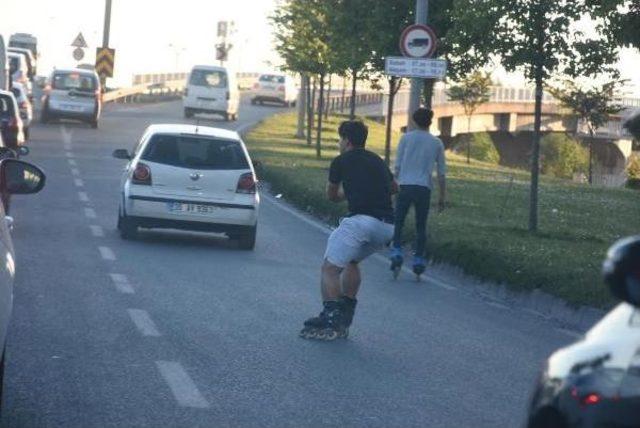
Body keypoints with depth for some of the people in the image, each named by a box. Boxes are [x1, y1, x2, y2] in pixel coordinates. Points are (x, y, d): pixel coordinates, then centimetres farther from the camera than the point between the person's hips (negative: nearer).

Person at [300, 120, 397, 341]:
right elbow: (393, 188, 42)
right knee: (351, 262, 27)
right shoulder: (378, 161, 24)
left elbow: (331, 196, 22)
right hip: (388, 227, 7)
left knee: (330, 268, -3)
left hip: (361, 221, -7)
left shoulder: (341, 161, 8)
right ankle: (344, 319, 23)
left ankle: (330, 320, -19)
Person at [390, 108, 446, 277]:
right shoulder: (437, 143, 9)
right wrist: (442, 197, 15)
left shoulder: (406, 138, 5)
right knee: (421, 227, 10)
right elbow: (441, 173, 10)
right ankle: (419, 261, 6)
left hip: (405, 186, -1)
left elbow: (397, 166, 3)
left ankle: (396, 255, -6)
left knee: (398, 223, 8)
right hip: (424, 188, 1)